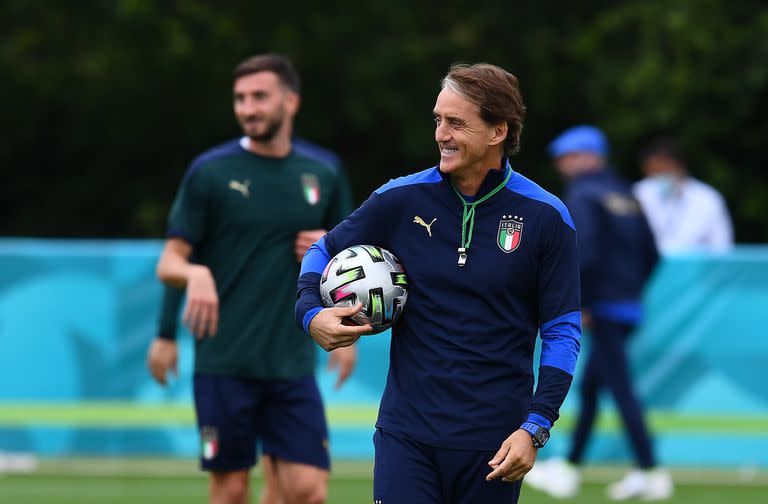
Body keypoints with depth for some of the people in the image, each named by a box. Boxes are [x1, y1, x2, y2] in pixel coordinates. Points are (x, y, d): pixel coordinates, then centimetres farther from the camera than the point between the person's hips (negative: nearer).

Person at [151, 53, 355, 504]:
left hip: (292, 362, 2)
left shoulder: (322, 173, 8)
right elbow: (169, 263, -2)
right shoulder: (210, 172, -1)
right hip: (224, 362, -2)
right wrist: (195, 273, -24)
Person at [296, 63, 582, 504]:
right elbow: (324, 251, 16)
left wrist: (535, 428, -8)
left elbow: (563, 330, 2)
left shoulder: (545, 217, -2)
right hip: (407, 431, 1)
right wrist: (312, 314, -6)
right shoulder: (402, 199, 1)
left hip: (493, 445, 0)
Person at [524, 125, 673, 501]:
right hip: (630, 307, 8)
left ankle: (650, 473, -12)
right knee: (589, 387, 14)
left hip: (602, 309, -8)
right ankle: (569, 468, 18)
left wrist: (580, 304, -15)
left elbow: (586, 254, -20)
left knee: (620, 388, -8)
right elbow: (650, 254, 15)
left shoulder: (583, 194, -8)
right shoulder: (625, 193, 15)